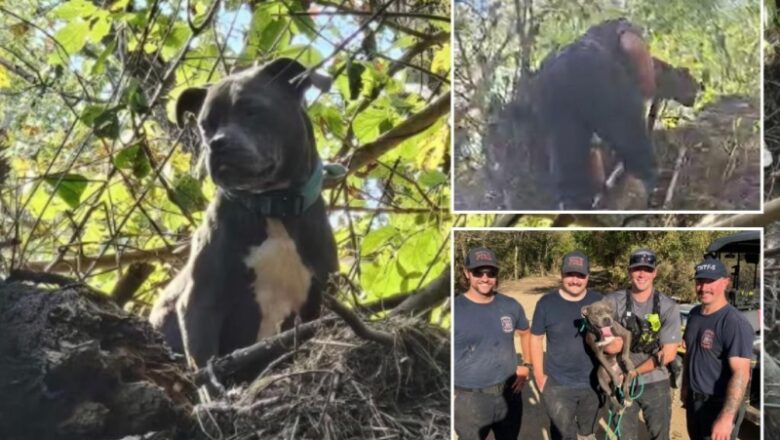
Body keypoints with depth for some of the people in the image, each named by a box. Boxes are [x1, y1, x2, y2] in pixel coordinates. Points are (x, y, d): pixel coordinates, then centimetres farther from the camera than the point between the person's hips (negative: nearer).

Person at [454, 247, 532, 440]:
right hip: (469, 399, -4)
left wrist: (525, 365, 8)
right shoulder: (454, 309, -12)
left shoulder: (510, 305, 1)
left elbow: (526, 333, 21)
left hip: (509, 394, 4)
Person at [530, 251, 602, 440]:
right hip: (557, 385, -2)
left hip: (593, 383, 2)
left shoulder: (598, 301, -3)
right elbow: (536, 339, -1)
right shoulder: (547, 303, -8)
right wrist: (539, 375, -5)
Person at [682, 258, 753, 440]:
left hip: (719, 405, -8)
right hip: (693, 400, 8)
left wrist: (727, 417, -32)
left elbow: (741, 374, -27)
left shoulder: (735, 323, -22)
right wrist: (685, 386, 19)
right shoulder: (694, 314, 5)